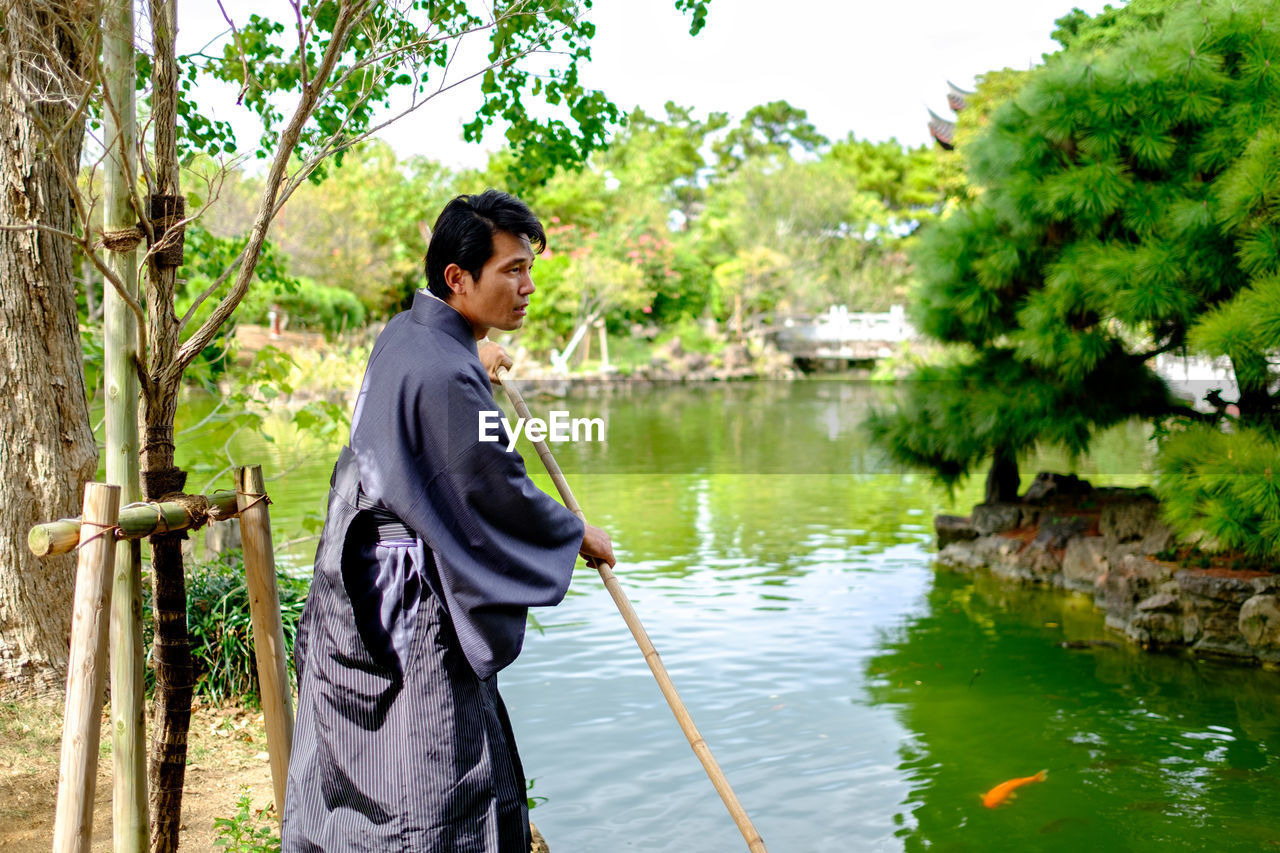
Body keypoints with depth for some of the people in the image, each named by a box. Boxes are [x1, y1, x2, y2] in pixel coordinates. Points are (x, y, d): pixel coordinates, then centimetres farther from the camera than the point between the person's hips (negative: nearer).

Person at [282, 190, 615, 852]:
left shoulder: (403, 335, 7)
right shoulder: (445, 378, -24)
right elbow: (500, 494, -17)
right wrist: (578, 536, 0)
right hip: (411, 605, -10)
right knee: (432, 799, 0)